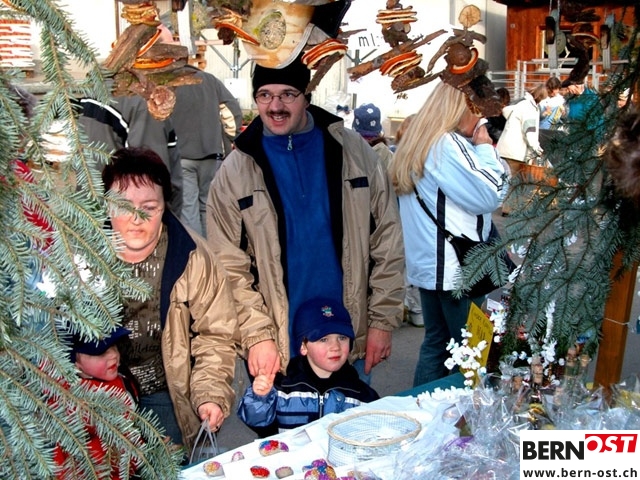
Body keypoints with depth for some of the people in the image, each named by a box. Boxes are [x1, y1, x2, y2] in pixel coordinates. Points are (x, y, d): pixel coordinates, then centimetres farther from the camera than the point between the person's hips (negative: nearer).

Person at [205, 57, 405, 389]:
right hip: (279, 347, -1)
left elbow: (387, 242, 0)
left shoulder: (353, 151, -1)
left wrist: (383, 320, -2)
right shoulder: (234, 173, -3)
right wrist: (257, 336, -13)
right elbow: (230, 269, -5)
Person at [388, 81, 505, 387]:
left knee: (436, 341, 16)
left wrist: (477, 148, 13)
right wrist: (485, 148, -4)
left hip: (426, 263, 10)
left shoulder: (417, 142, 14)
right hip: (454, 267, -9)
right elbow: (491, 196, -15)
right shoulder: (447, 144, -16)